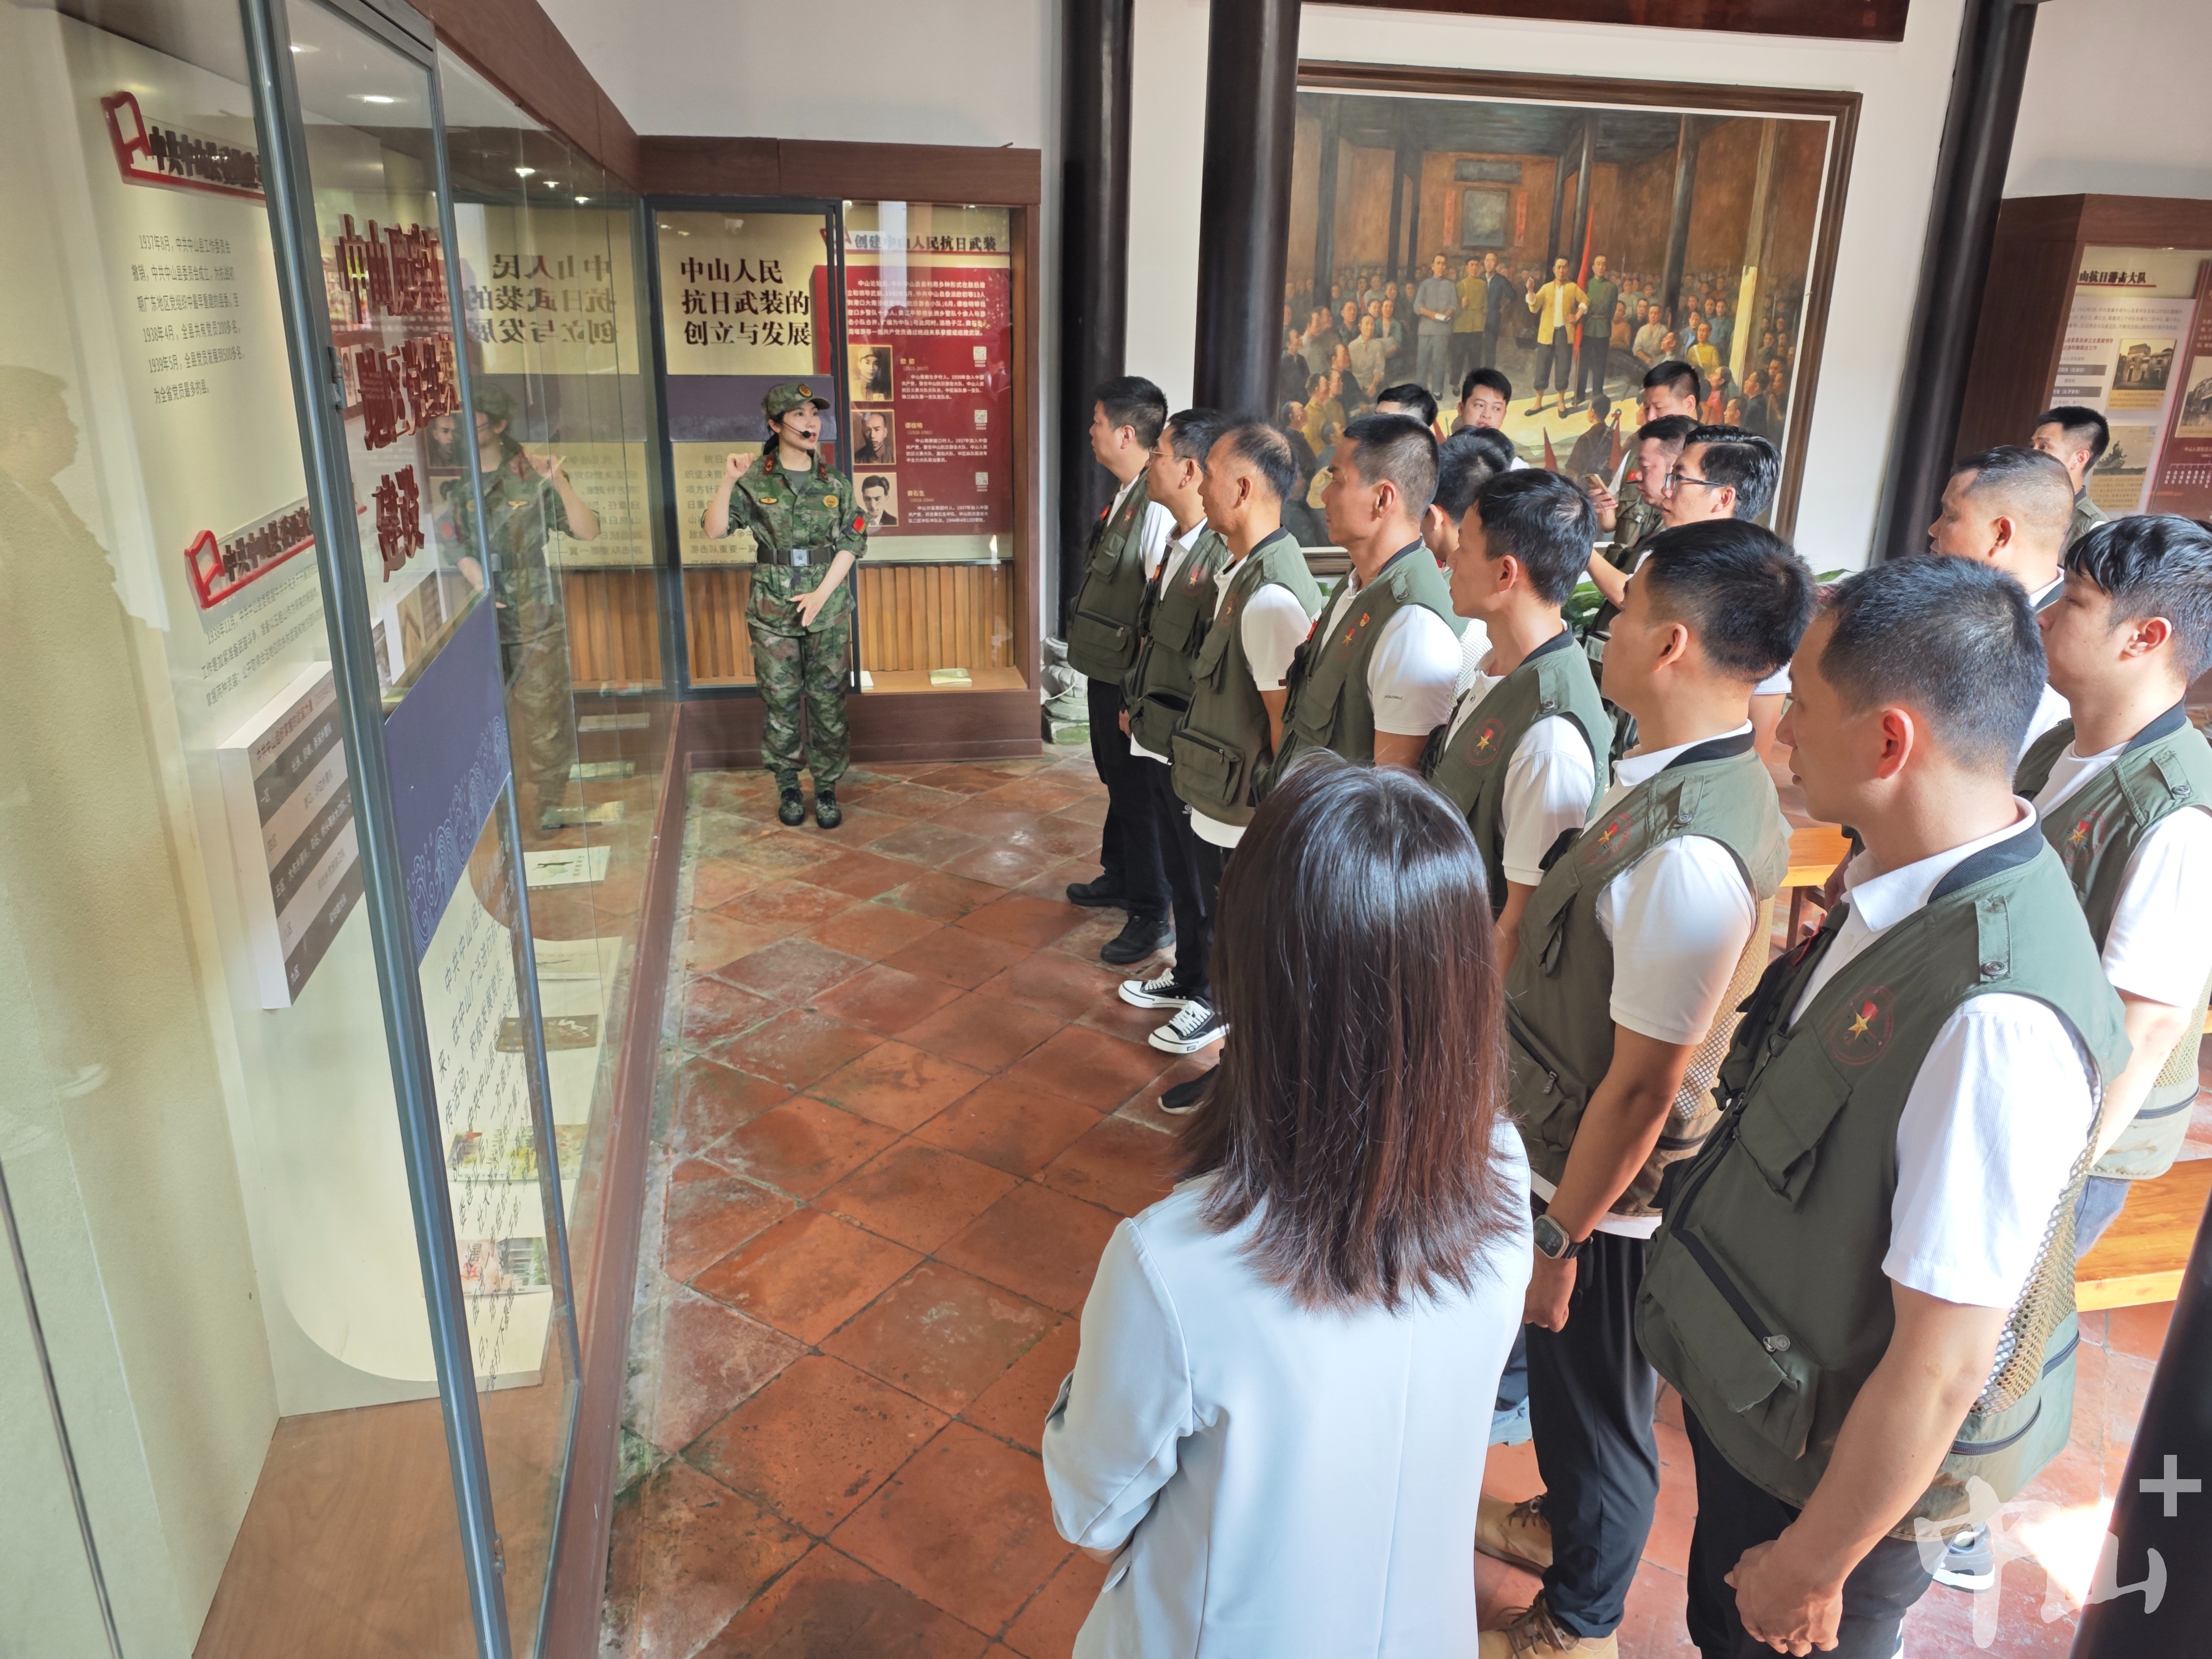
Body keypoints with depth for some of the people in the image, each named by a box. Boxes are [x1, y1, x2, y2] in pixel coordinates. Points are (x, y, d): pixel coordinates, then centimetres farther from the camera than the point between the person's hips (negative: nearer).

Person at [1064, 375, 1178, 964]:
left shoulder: (1157, 505, -23)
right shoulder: (1125, 495, 7)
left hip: (1131, 677, -10)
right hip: (1107, 670, 10)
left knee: (1135, 790, 1)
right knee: (1115, 778, 24)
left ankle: (1149, 917, 15)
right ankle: (1117, 877, 43)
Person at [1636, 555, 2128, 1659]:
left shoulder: (1997, 1020, -36)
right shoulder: (1902, 888, -10)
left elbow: (1940, 1370, -28)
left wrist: (1815, 1567, -15)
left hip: (1833, 1466, -7)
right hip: (1752, 1404, 7)